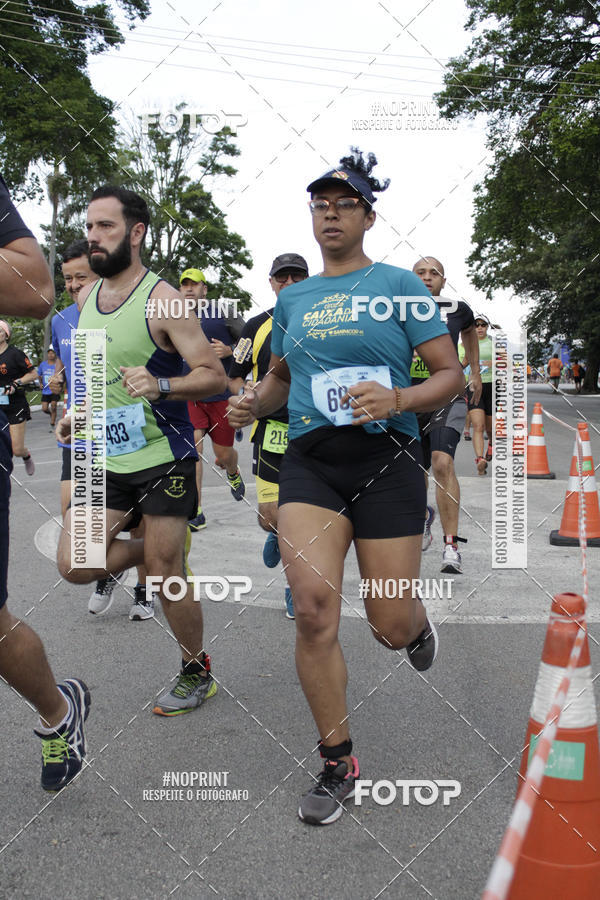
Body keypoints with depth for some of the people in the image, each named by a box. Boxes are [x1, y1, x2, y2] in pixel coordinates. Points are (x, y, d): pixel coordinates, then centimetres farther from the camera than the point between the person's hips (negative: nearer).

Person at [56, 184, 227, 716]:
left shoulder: (162, 302, -12)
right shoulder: (86, 298, 10)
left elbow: (215, 376, -14)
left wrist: (159, 385, -30)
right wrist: (79, 411, 10)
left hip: (162, 456, -6)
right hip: (107, 458, 6)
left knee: (166, 574, 0)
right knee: (75, 567, -3)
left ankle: (197, 674, 22)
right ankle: (146, 550, 27)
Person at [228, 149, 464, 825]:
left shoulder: (399, 286, 1)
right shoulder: (291, 299, 14)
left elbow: (451, 376, -1)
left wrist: (397, 400, -20)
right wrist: (254, 403, 5)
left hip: (386, 460, -3)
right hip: (310, 463, 3)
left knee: (390, 626, 0)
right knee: (313, 610, -12)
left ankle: (417, 624, 42)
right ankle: (338, 765, 5)